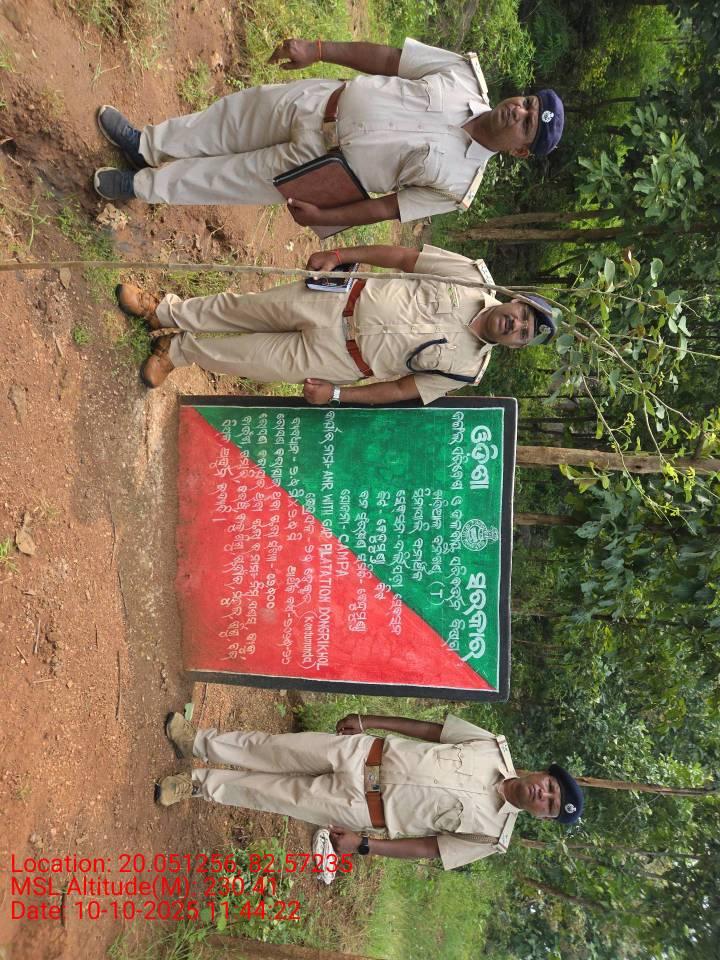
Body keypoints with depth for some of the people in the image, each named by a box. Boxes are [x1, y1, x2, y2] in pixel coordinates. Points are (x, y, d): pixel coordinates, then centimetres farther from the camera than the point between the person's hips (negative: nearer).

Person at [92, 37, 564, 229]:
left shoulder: (457, 182, -22)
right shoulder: (466, 78, -11)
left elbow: (388, 209, -17)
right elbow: (386, 57, -6)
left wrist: (322, 217, -20)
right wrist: (317, 50, -10)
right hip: (317, 99, 4)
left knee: (219, 180, 3)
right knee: (226, 116, 12)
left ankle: (140, 187, 31)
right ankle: (145, 146, 39)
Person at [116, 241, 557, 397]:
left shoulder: (466, 367, -11)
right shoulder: (473, 278, -8)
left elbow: (401, 391, -7)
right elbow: (406, 257, -3)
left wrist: (336, 394, -10)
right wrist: (340, 254, -7)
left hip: (340, 357, -1)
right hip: (345, 300, 1)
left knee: (255, 357, 0)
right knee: (243, 308, 4)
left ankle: (177, 350, 26)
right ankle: (166, 313, 27)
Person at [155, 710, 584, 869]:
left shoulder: (493, 835, -8)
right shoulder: (495, 749, -3)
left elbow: (431, 848, -7)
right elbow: (431, 729, 1)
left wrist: (362, 844, -13)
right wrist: (367, 720, 1)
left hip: (363, 808, -2)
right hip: (364, 753, 2)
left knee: (280, 794, -2)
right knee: (272, 749, -1)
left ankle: (197, 783, 19)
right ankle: (197, 743, 20)